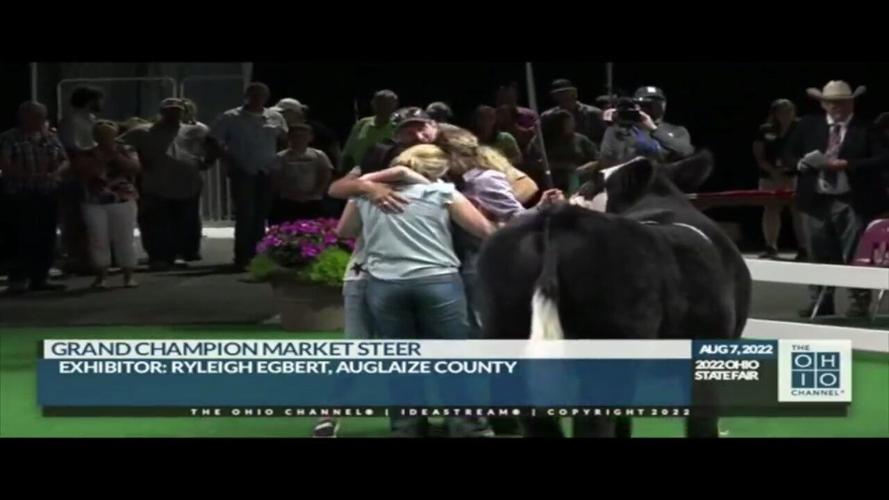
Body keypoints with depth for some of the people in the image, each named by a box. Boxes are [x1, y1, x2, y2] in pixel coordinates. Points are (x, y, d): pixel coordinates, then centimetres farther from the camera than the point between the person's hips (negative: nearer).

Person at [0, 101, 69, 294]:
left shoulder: (51, 138, 14)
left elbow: (65, 160, 12)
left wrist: (57, 172, -11)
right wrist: (29, 175, -25)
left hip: (49, 195, 6)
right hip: (20, 195, -6)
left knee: (46, 238, 5)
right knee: (22, 238, -7)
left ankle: (39, 278, 13)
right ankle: (17, 279, -2)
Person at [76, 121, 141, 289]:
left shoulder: (124, 151, 5)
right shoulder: (87, 155, 4)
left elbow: (135, 168, -9)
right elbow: (83, 174, -7)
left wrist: (116, 156, -14)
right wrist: (100, 160, -14)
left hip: (123, 201, 0)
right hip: (94, 203, 0)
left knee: (125, 239, -2)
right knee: (98, 240, -2)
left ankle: (128, 276, 3)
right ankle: (101, 277, 4)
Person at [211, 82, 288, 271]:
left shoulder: (275, 118, 8)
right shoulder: (231, 118, 0)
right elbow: (215, 142, 0)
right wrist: (230, 163, -7)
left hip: (268, 173, 3)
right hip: (243, 173, -3)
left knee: (261, 216, 7)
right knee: (245, 215, -8)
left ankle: (255, 256, 14)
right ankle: (242, 259, -6)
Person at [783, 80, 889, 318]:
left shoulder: (866, 129, -3)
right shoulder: (808, 125, 9)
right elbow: (789, 154, 14)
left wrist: (848, 165, -19)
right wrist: (801, 163, -9)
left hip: (852, 202, -3)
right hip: (816, 200, 4)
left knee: (855, 254, 1)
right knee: (820, 254, 9)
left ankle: (859, 302, 10)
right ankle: (821, 301, 17)